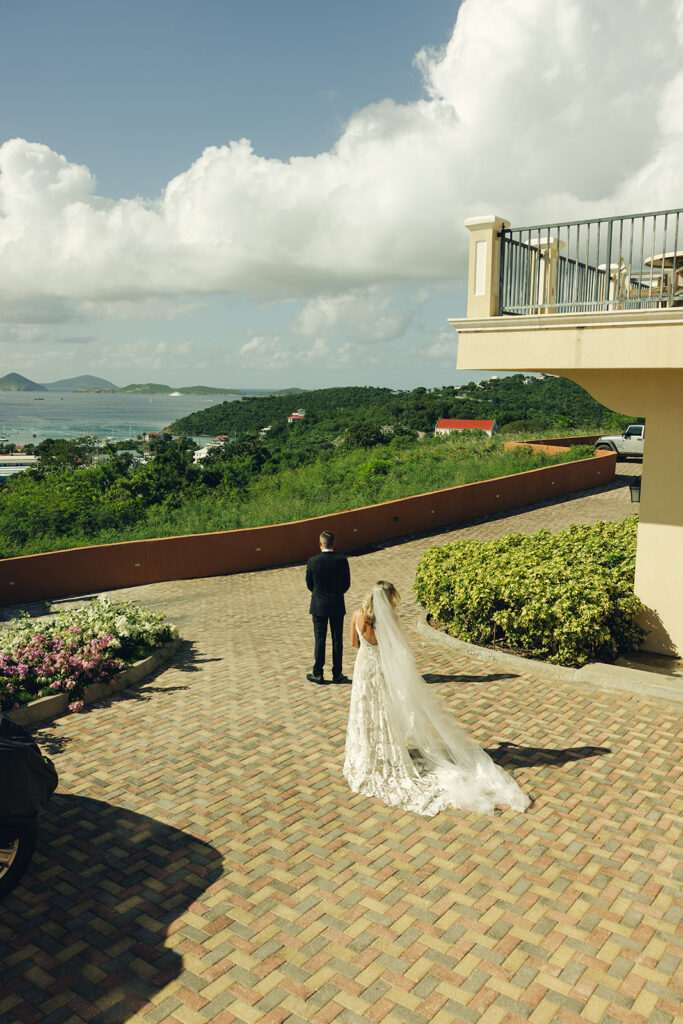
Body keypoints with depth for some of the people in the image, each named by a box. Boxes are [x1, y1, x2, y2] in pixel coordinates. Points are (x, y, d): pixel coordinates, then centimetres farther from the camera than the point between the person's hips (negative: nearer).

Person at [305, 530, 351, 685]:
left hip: (318, 606, 0)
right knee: (337, 640, 10)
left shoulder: (312, 561, -12)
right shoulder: (342, 560, -11)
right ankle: (337, 674, 16)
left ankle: (318, 674, 13)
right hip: (337, 606, 0)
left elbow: (309, 584, -1)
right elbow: (347, 584, -2)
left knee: (320, 640, 8)